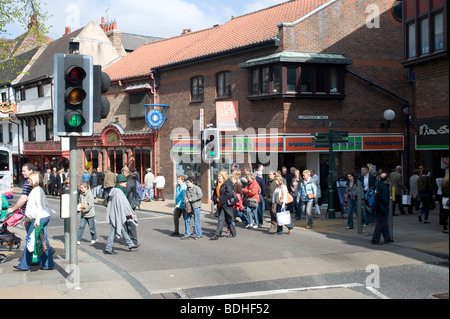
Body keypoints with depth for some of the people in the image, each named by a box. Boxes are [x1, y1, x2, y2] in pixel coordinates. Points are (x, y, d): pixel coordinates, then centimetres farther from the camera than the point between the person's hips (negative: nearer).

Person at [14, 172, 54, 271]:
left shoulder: (37, 190, -10)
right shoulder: (35, 190, 20)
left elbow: (39, 206, -19)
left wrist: (37, 220, -24)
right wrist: (28, 219, 27)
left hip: (41, 218, -10)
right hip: (44, 217, 10)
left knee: (30, 239, -5)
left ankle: (24, 265, -1)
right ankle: (48, 264, 9)